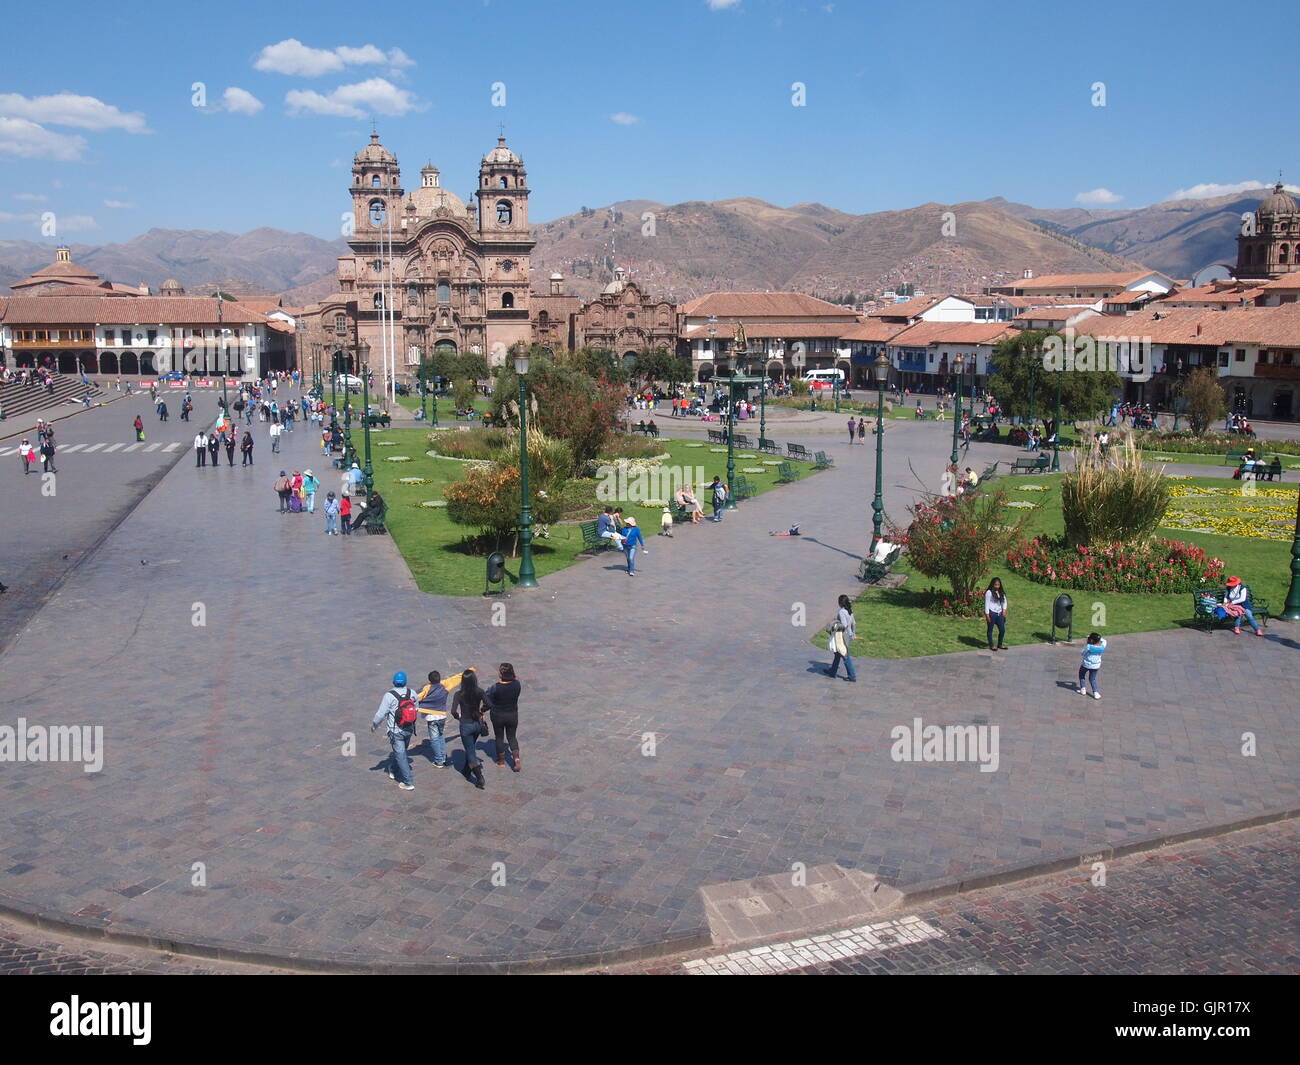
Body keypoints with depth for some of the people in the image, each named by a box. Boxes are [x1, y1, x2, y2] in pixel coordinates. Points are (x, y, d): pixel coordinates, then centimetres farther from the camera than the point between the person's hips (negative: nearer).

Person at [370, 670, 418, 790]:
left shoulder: (389, 695, -18)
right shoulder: (412, 693, -3)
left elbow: (381, 713, -15)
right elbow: (416, 710, 8)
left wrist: (374, 724, 3)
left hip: (396, 731, -5)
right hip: (409, 730, 5)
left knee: (401, 755, 0)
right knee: (399, 751, 25)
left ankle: (408, 783, 0)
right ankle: (392, 770, 46)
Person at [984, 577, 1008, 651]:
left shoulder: (1001, 593, 10)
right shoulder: (989, 592, -9)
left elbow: (1004, 601, 16)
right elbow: (987, 604, -9)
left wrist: (1004, 610, -1)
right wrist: (987, 615, -12)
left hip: (999, 613, 6)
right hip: (992, 613, -6)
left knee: (1002, 630, 7)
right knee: (990, 630, 5)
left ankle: (1000, 644, 24)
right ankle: (991, 646, 15)